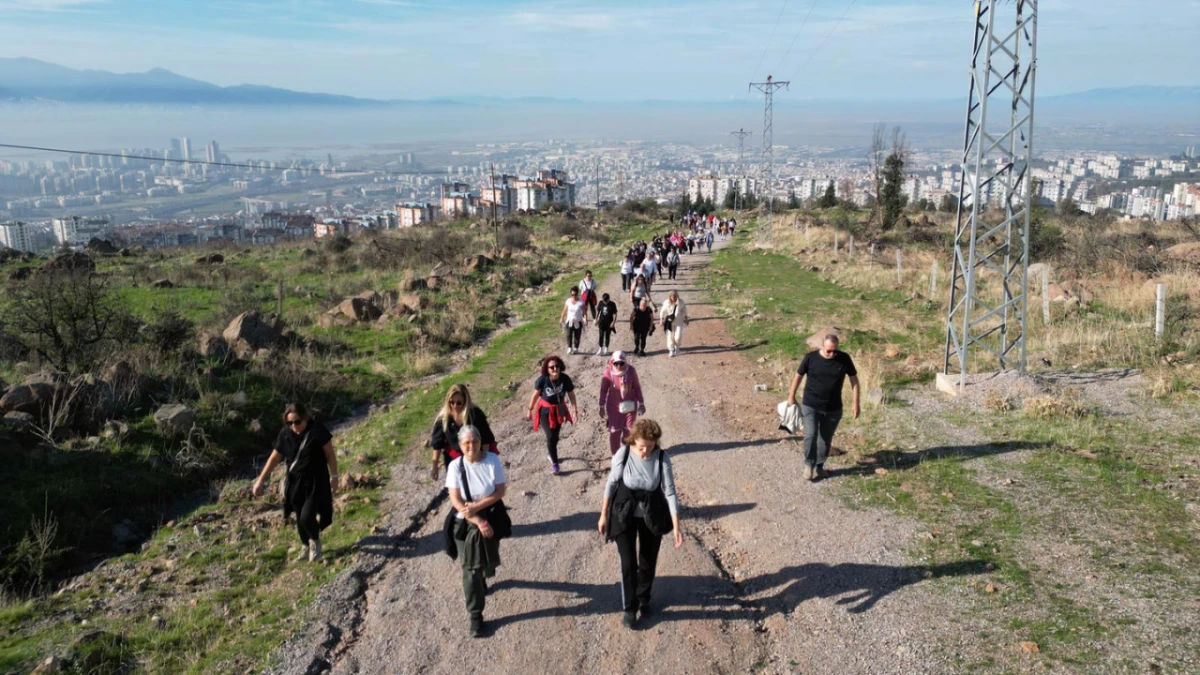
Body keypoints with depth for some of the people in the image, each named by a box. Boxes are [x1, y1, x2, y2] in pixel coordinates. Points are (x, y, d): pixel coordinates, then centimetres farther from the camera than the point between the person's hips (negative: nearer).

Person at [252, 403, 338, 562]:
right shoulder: (285, 434, -7)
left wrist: (334, 476, -5)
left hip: (316, 481, -4)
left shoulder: (317, 430, -18)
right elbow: (274, 458, 1)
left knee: (307, 516, -12)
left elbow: (330, 454, -8)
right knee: (300, 518, 13)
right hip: (295, 481, 4)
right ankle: (306, 547, 37)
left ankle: (315, 541, 19)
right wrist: (260, 481, 2)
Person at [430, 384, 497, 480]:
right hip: (454, 458, 2)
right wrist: (435, 466, -5)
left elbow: (486, 439, -16)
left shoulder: (475, 414, -25)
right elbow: (437, 444, -8)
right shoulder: (443, 418, -19)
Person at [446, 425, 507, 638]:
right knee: (471, 567, -1)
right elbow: (455, 500, -15)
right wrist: (477, 521, -20)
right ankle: (475, 616, 9)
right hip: (466, 522, -1)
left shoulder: (493, 460, -13)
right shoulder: (455, 466, -14)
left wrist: (477, 507, -23)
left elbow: (500, 492, -12)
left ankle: (481, 579, 55)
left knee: (489, 561, 19)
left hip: (491, 516, 1)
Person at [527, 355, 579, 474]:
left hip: (559, 410, 3)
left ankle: (550, 452, 50)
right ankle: (554, 463, 11)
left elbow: (571, 395, -11)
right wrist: (530, 410, -2)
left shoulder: (565, 378, -20)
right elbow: (535, 395, -10)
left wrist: (576, 411, -11)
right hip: (545, 410, -3)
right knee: (550, 436, -6)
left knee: (556, 435, 20)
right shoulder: (542, 379, -24)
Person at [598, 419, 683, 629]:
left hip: (652, 516, 1)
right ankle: (629, 608, 21)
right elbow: (611, 484, -7)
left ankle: (644, 599, 42)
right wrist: (604, 515, -1)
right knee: (628, 563, 2)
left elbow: (670, 492, -15)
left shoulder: (662, 458, -20)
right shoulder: (623, 455, -20)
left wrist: (676, 525, -18)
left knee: (648, 561, 16)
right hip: (624, 515, -1)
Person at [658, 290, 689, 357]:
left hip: (679, 322, 0)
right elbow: (662, 311, 2)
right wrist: (661, 319, 2)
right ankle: (671, 350, 23)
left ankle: (677, 347, 26)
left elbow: (684, 309, 8)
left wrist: (685, 318, 12)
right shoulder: (666, 303, -11)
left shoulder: (681, 302, -9)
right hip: (670, 322, 0)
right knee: (670, 336, 4)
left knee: (678, 337, -6)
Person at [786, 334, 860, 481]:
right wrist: (791, 397, 9)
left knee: (826, 439, 11)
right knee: (810, 435, -13)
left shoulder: (844, 359, -8)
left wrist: (855, 402, -2)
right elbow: (798, 376, 2)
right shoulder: (810, 358, -12)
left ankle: (819, 465, 30)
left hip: (833, 408, 2)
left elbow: (854, 379, 2)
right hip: (810, 406, -2)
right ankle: (809, 464, 8)